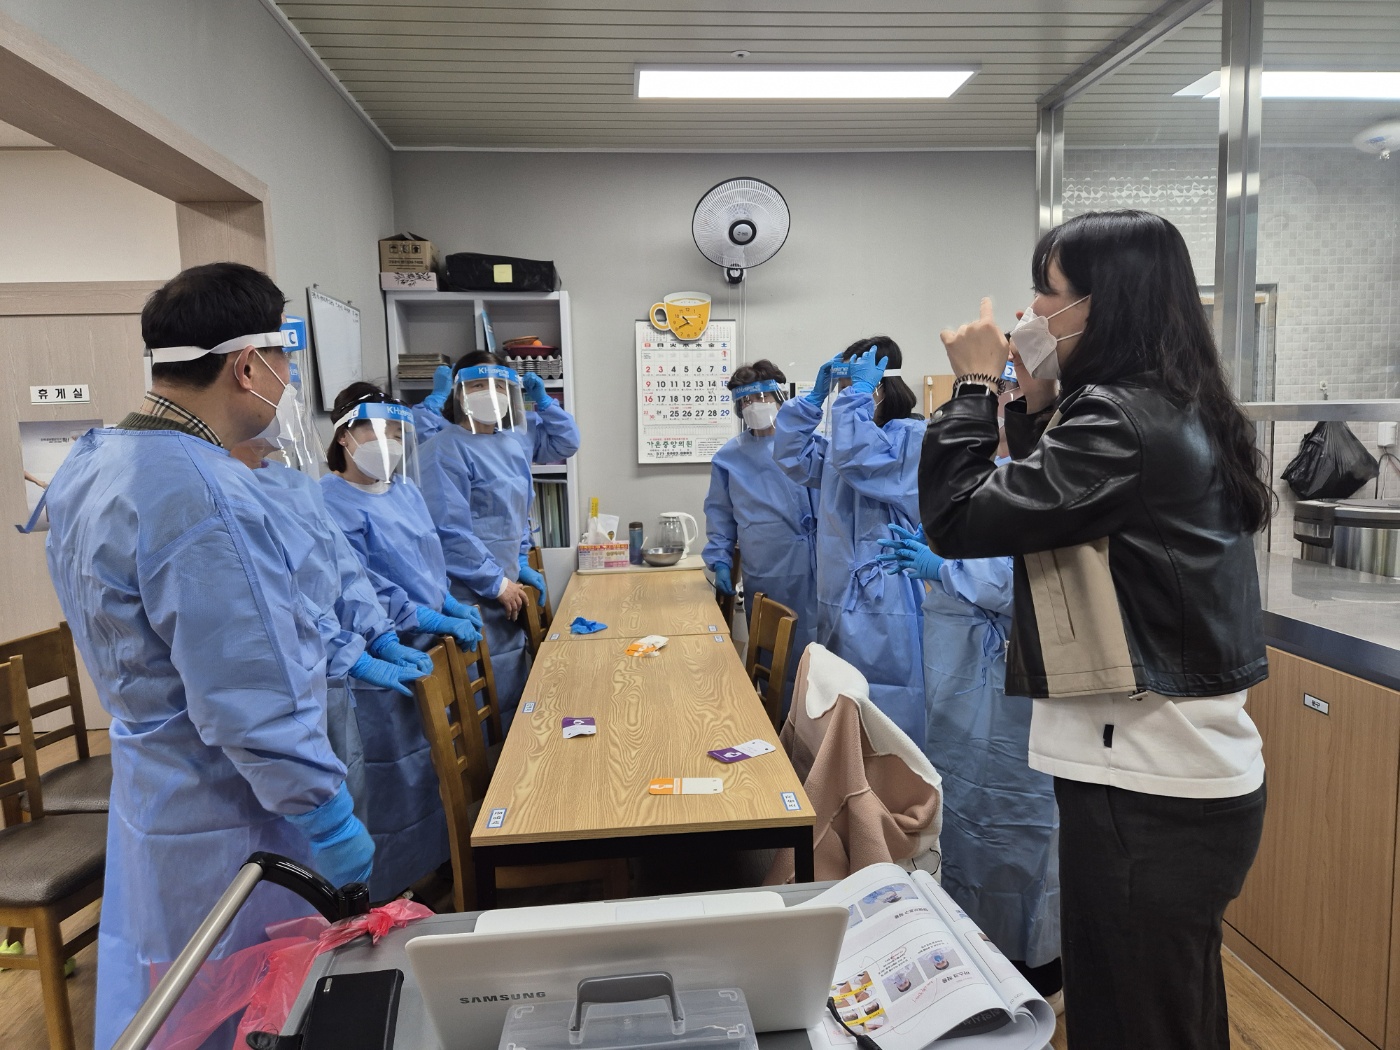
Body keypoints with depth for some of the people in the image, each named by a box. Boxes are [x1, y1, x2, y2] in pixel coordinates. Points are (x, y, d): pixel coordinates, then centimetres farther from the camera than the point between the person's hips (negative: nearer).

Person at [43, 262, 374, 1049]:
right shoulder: (203, 494, -29)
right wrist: (330, 820, -18)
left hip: (151, 796, 9)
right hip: (229, 824, -9)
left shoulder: (93, 462, 2)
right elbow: (252, 705, -28)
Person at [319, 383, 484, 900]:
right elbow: (364, 589, -21)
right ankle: (392, 901, 22)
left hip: (428, 655, 8)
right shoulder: (331, 503, -16)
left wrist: (453, 605, 6)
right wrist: (436, 621, -19)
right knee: (394, 778, 4)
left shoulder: (405, 489, 9)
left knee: (431, 770, 19)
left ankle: (437, 867, 37)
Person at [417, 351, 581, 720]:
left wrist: (542, 400, 9)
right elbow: (450, 530, -20)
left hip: (506, 590, 8)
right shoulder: (446, 449, -15)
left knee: (515, 684, 18)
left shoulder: (516, 437, 9)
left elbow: (566, 443, 24)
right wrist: (497, 583, -15)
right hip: (470, 596, -8)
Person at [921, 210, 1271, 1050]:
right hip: (1189, 762, 10)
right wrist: (1038, 407, 7)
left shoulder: (1120, 420, -21)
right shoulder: (1180, 409, 10)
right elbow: (1043, 507, 19)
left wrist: (976, 386, -8)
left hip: (1147, 779, -10)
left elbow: (957, 520, -20)